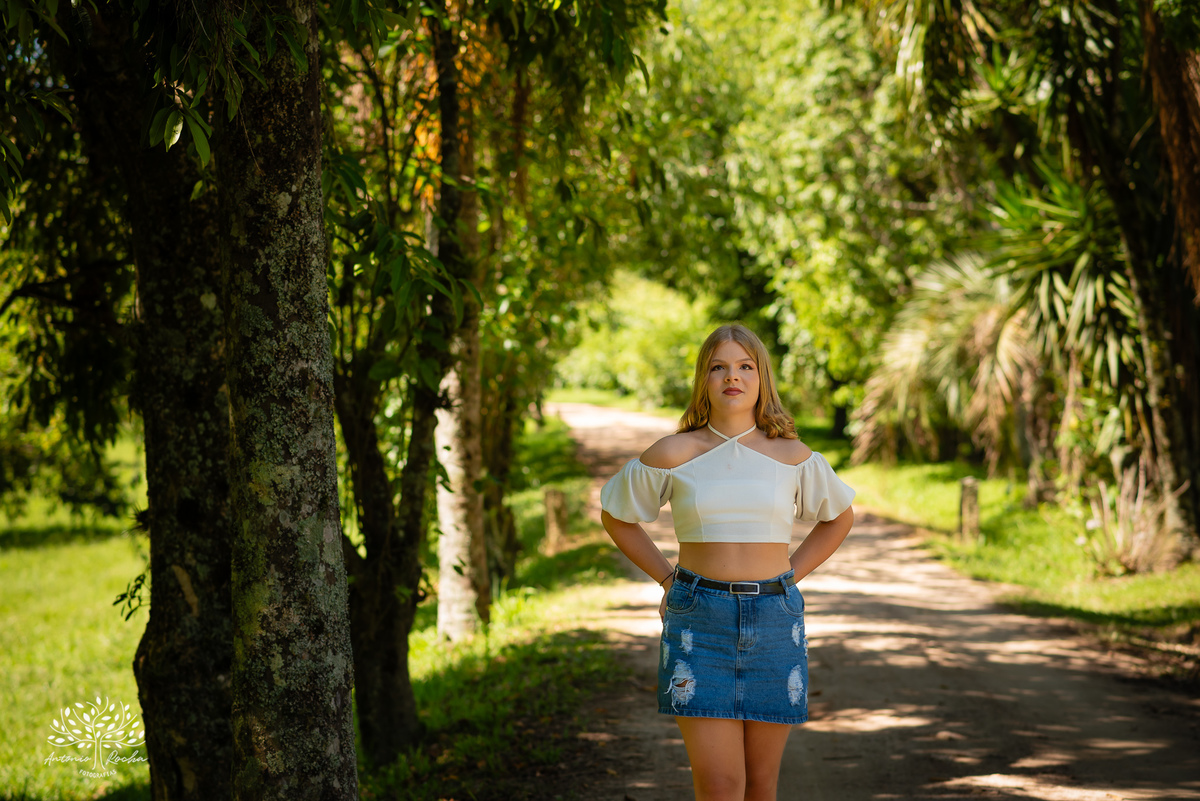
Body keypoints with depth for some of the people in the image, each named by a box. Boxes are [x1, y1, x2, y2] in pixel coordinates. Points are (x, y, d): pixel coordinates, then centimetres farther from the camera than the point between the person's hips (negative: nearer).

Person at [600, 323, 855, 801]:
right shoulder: (673, 455, -2)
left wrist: (789, 577, 9)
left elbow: (839, 515, 19)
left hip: (774, 623, 2)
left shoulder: (792, 457, 2)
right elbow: (616, 515, 13)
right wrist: (668, 579, 6)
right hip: (699, 621, -2)